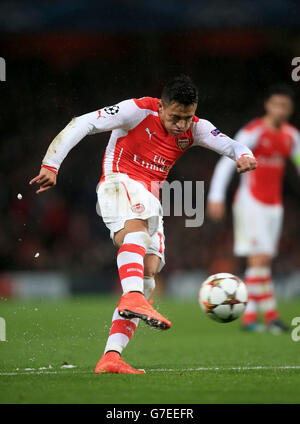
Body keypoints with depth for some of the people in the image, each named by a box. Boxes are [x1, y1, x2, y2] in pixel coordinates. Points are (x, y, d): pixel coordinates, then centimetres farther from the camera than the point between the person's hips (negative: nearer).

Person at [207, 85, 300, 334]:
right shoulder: (253, 132, -13)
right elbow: (226, 163, -16)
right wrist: (216, 196, -23)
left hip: (274, 205, 7)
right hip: (251, 202, -7)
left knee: (264, 262, 5)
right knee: (259, 259, -13)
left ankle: (250, 316, 9)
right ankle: (271, 315, -12)